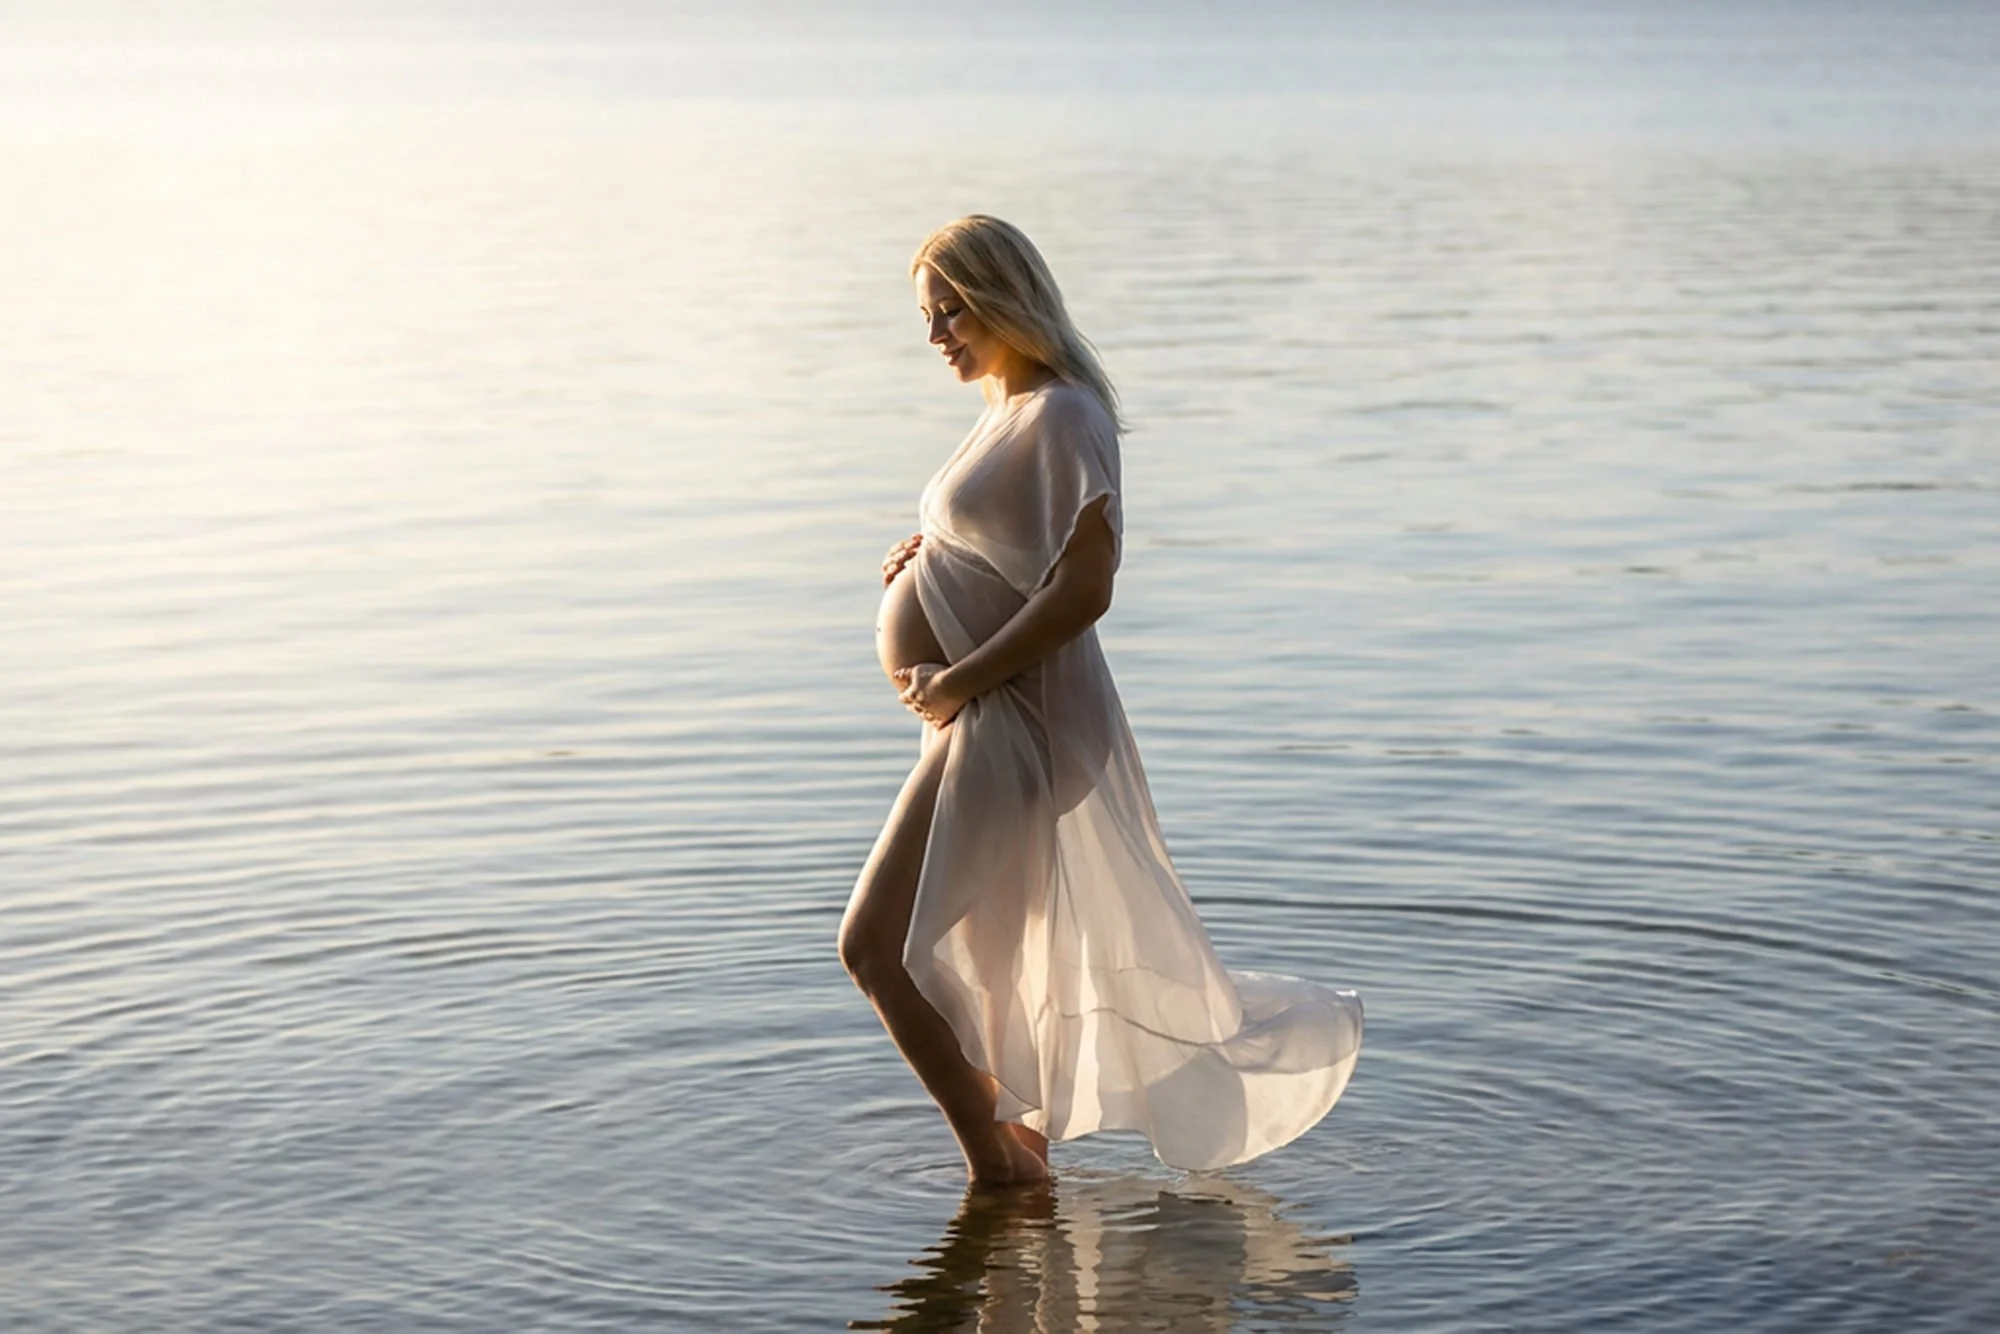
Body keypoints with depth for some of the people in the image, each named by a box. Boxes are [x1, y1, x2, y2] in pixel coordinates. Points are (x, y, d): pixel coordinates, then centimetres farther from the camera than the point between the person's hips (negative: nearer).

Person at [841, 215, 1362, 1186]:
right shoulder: (1008, 411, 15)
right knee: (981, 959, 17)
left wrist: (959, 680, -20)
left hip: (1015, 719, -10)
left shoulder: (1062, 416, -15)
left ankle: (999, 1163, -2)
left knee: (876, 944, -12)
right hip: (981, 721, 10)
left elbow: (1082, 589, -23)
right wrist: (922, 558, 6)